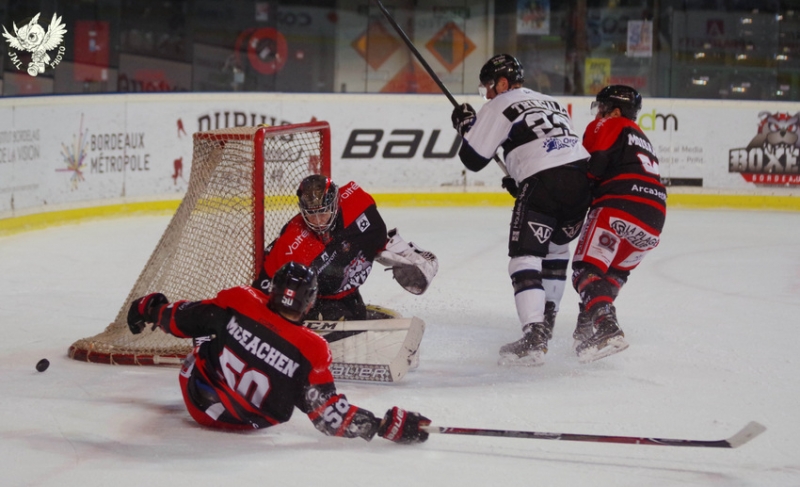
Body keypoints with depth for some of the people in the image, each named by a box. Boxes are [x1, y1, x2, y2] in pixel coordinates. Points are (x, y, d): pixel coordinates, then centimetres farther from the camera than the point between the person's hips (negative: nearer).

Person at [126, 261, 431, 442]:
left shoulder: (237, 302, -21)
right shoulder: (311, 351, -26)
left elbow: (182, 320, -5)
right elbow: (329, 415, -26)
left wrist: (151, 310, 16)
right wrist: (386, 426, -24)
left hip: (198, 395, 1)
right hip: (245, 421, -1)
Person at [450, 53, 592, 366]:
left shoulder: (499, 106, 9)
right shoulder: (551, 103, 32)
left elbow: (473, 158, 7)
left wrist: (465, 125, 25)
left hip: (544, 182, -7)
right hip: (581, 174, 8)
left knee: (525, 256, -6)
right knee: (557, 245, 28)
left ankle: (534, 338, -20)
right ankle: (546, 319, 36)